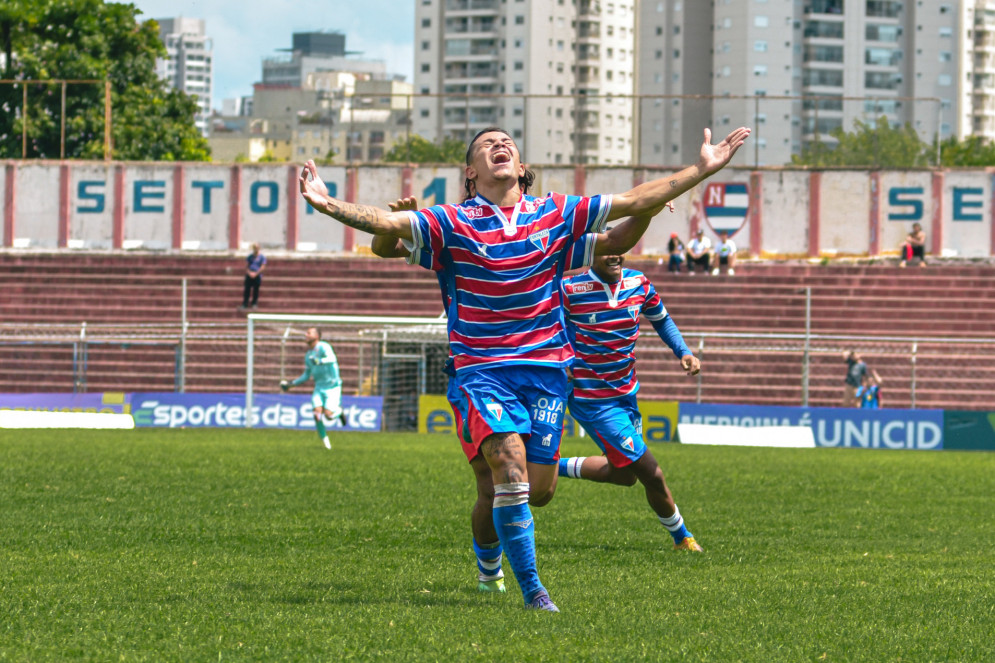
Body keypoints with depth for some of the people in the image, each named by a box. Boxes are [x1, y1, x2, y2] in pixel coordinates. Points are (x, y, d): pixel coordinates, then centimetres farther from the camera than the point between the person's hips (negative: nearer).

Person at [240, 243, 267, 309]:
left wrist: (255, 274, -11)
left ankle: (254, 303, 8)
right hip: (249, 276, 2)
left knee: (256, 291, 0)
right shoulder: (250, 256, 10)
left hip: (257, 276, -2)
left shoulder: (262, 257, 2)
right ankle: (244, 304, -2)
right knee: (247, 290, -3)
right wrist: (249, 273, -9)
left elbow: (262, 267, -4)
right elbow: (246, 266, 8)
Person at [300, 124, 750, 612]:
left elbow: (632, 202, 8)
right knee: (510, 471, -20)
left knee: (539, 490, 1)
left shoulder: (555, 215, 5)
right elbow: (386, 223, -14)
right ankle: (532, 590, -10)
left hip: (546, 368, 3)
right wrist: (328, 205, -31)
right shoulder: (453, 224, -3)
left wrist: (702, 170, 6)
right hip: (483, 367, -3)